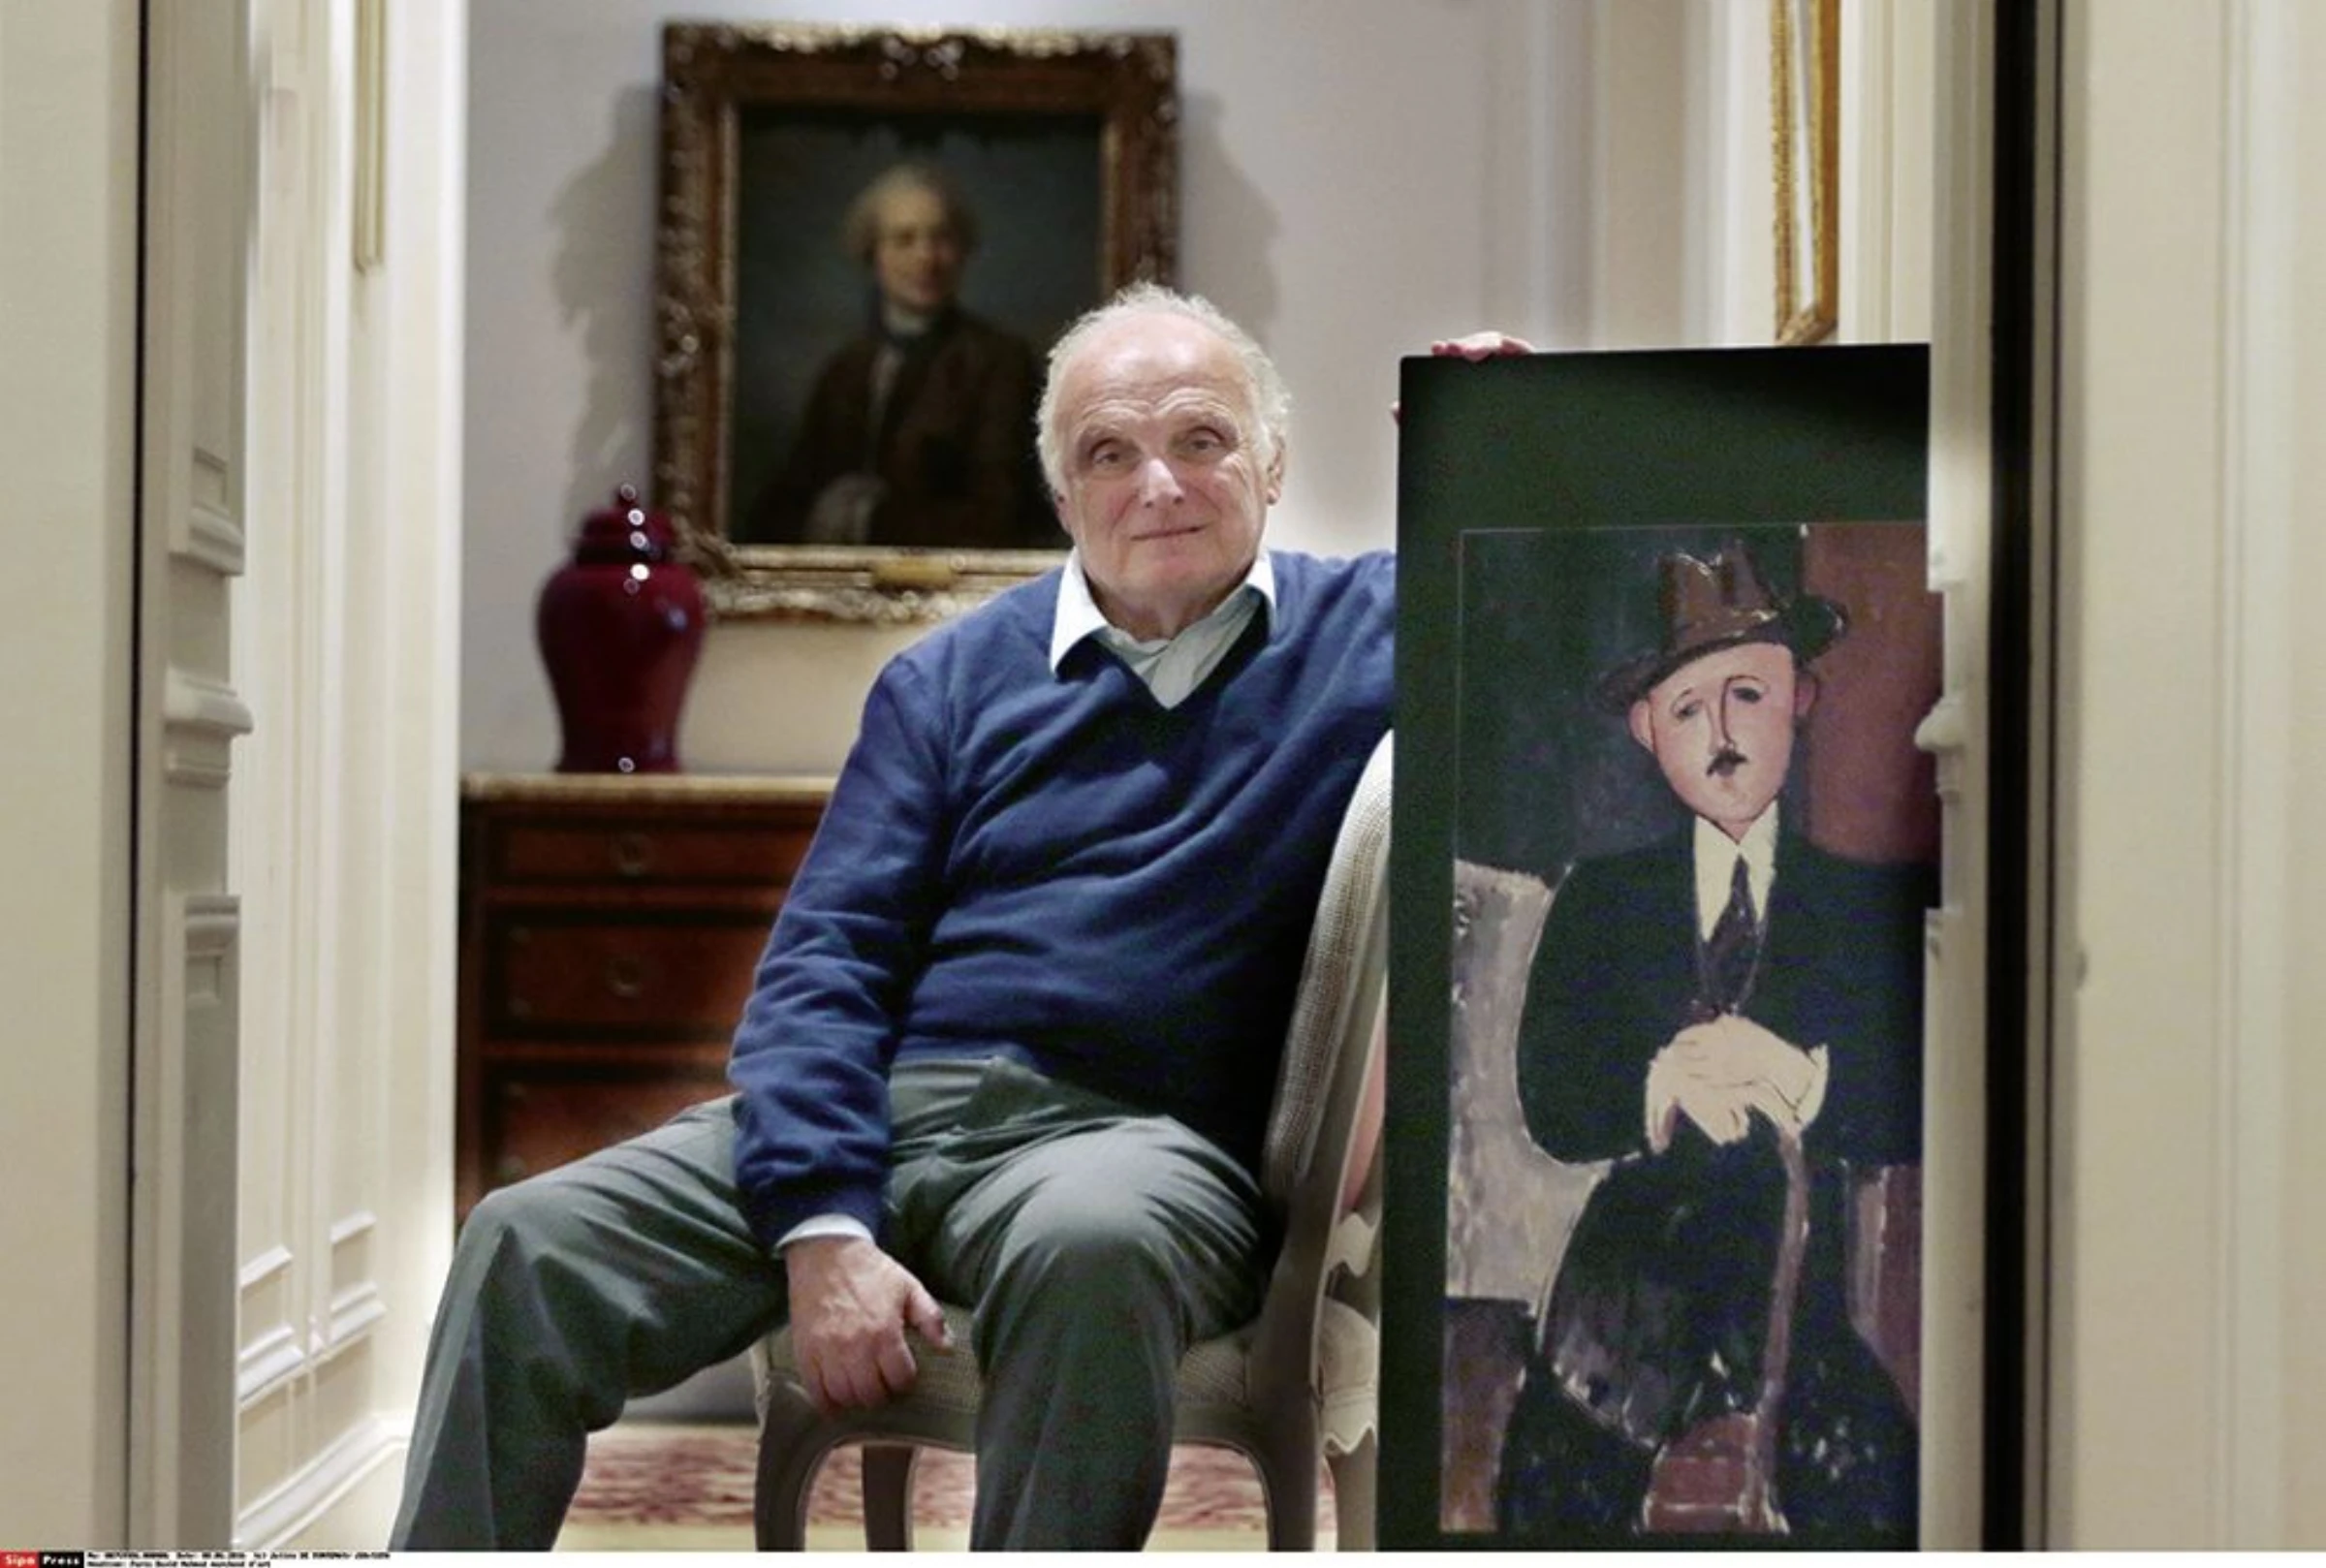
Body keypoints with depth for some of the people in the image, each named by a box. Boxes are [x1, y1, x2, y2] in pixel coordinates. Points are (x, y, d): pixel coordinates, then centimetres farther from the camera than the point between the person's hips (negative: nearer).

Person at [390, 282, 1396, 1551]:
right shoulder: (952, 679, 16)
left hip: (1129, 1129, -3)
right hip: (875, 1108, 3)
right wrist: (823, 1231, -11)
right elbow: (820, 966, 6)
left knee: (1092, 1247, -40)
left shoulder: (1372, 628, 13)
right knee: (528, 1246, -20)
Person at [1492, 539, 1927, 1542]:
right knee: (1554, 1506, -2)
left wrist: (1803, 1086, -22)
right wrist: (1663, 1087, -22)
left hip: (1813, 1284, -1)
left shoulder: (1880, 904, 8)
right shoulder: (1598, 902, 11)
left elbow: (1911, 1115, -4)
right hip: (1635, 1277, 1)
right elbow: (1550, 1106, -2)